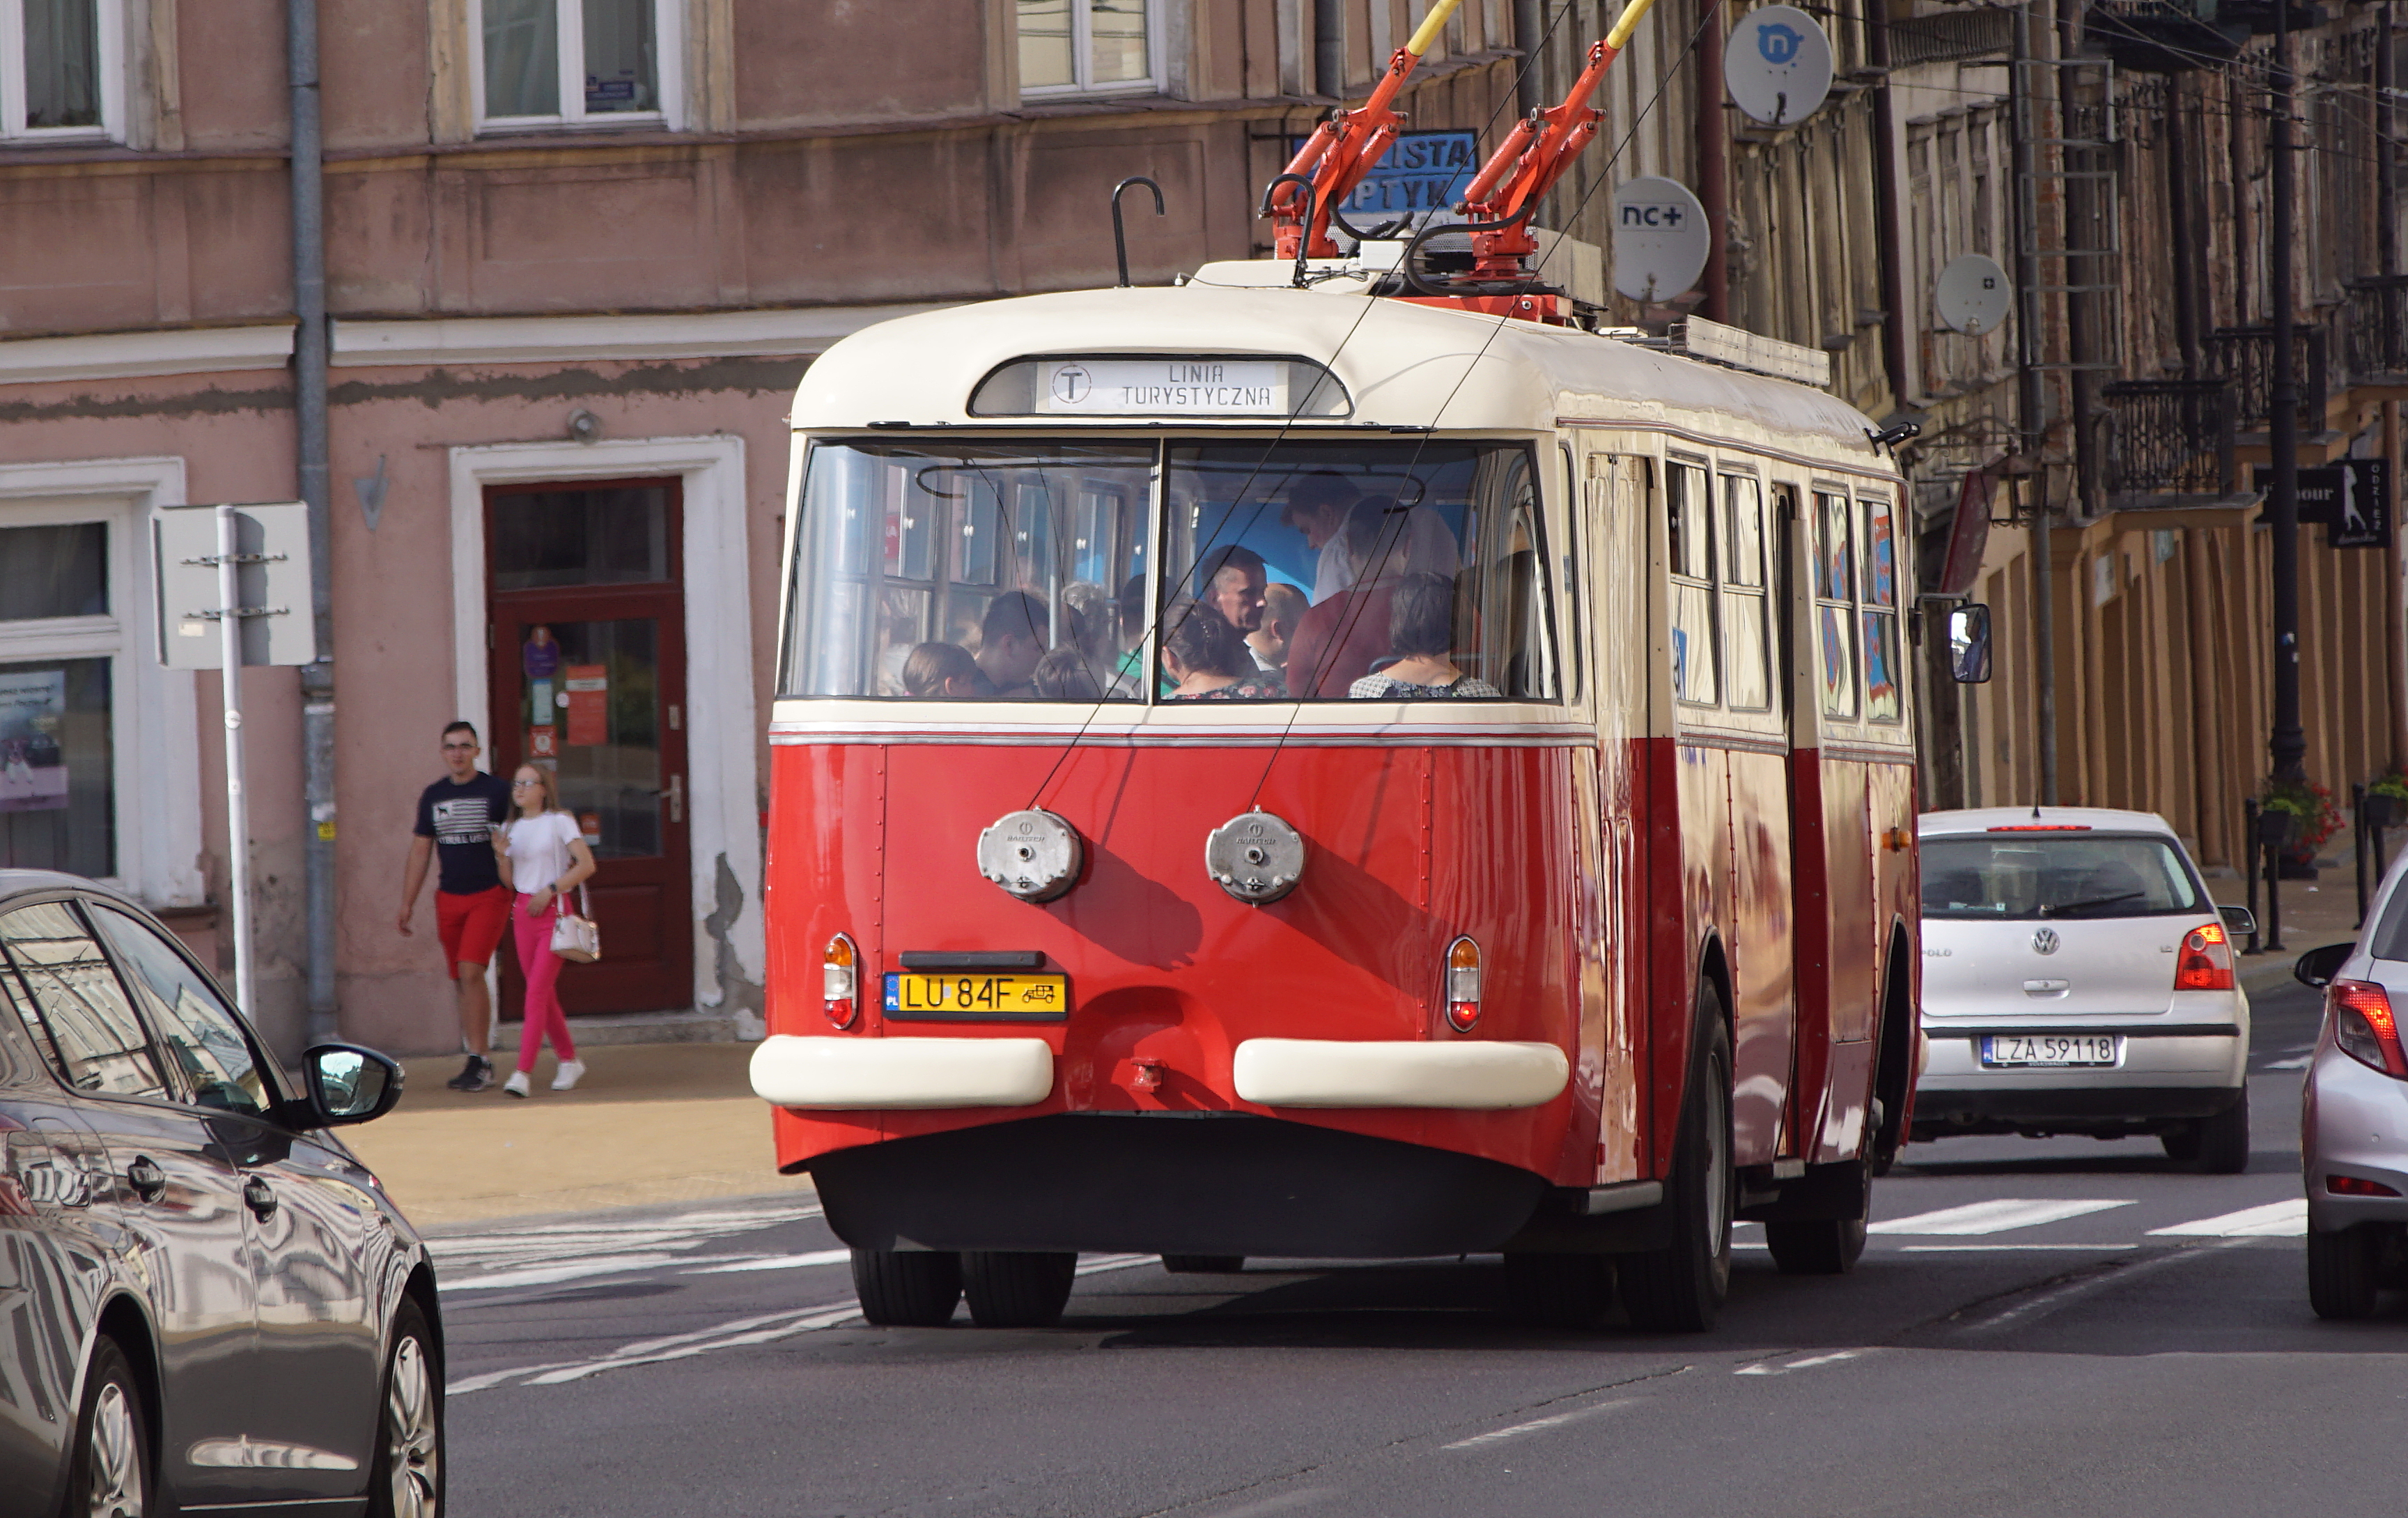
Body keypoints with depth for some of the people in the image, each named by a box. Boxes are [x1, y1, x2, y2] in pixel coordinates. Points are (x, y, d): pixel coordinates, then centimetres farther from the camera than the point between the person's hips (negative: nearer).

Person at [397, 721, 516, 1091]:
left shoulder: (496, 792, -2)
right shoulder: (432, 796, 11)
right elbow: (420, 851, 16)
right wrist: (407, 903, 14)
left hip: (488, 895, -5)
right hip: (448, 898, 5)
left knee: (471, 973, -17)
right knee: (461, 981, 5)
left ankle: (479, 1063, -15)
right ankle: (480, 1065, 13)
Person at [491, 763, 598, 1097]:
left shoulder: (559, 822, -3)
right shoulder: (511, 829, 13)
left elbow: (586, 865, -10)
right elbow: (509, 881, 13)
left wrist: (550, 890, -16)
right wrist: (501, 856, -6)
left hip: (553, 910, -6)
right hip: (523, 911, 6)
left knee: (537, 990, -13)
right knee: (543, 993, 8)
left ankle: (523, 1073, -18)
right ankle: (568, 1059, 23)